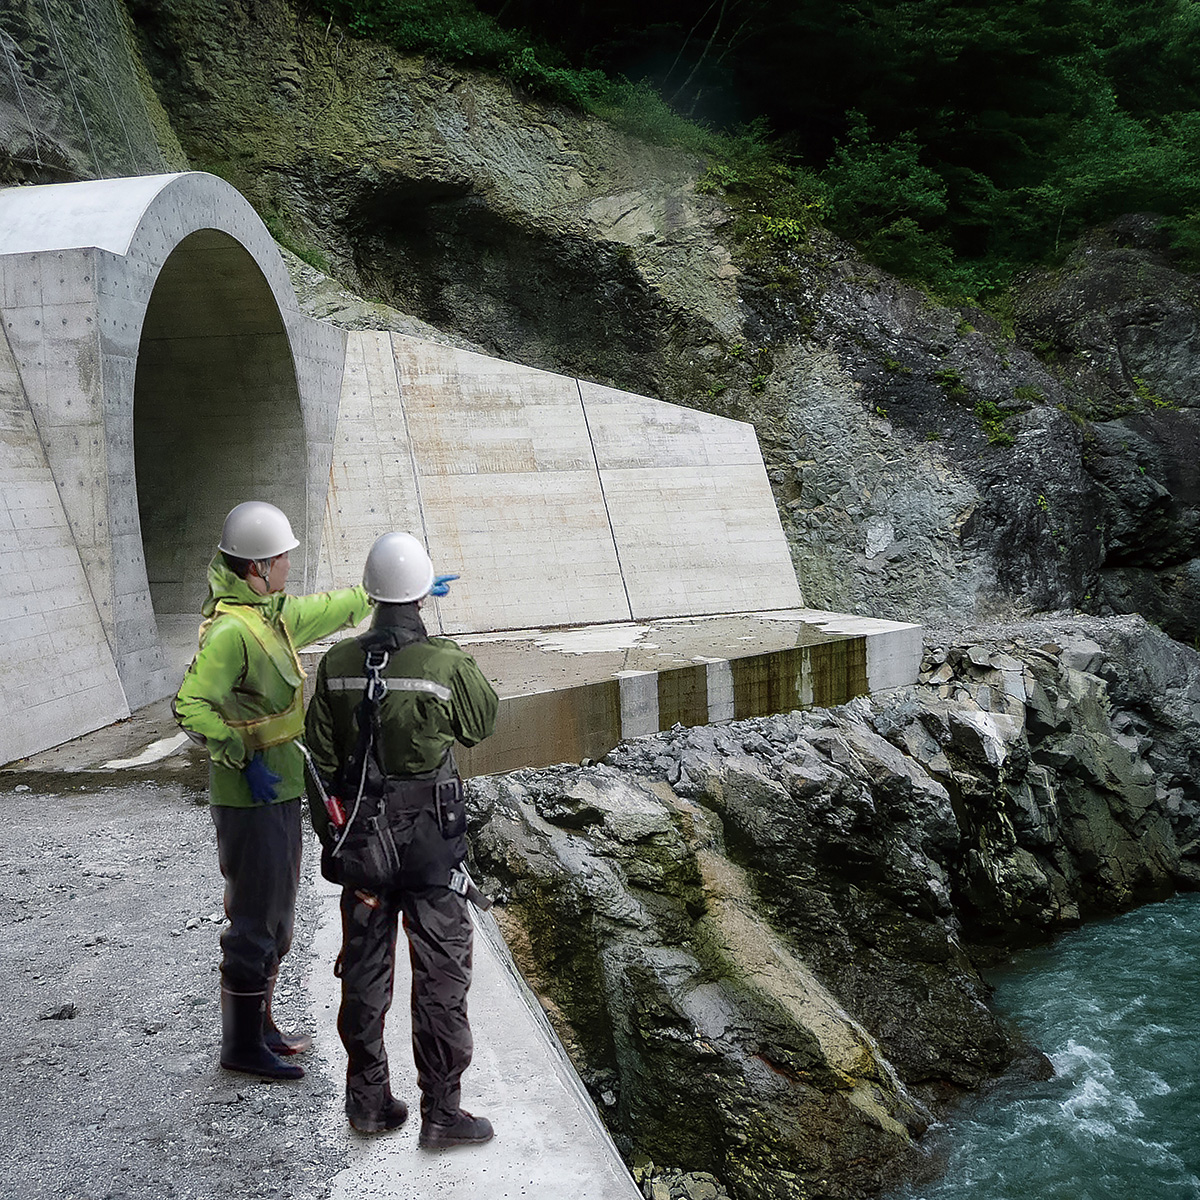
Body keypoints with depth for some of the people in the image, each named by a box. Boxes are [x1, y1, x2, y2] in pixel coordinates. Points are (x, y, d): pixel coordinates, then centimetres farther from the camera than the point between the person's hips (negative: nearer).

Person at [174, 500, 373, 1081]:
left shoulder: (272, 613, 9)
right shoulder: (231, 630, -21)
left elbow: (328, 608, 25)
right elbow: (191, 706, -27)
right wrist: (244, 758, -26)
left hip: (279, 791, 10)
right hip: (251, 796, -10)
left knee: (276, 916, 19)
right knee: (256, 921, 0)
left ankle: (260, 1026, 33)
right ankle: (242, 1045, 14)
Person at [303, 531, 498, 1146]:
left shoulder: (336, 664, -5)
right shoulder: (447, 662, -17)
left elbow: (320, 760, 1)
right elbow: (481, 723, 3)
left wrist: (330, 837, 12)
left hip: (359, 837, 4)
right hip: (430, 841, -4)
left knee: (364, 969, 16)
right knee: (440, 973, 7)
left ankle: (368, 1100, 29)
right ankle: (440, 1111, 14)